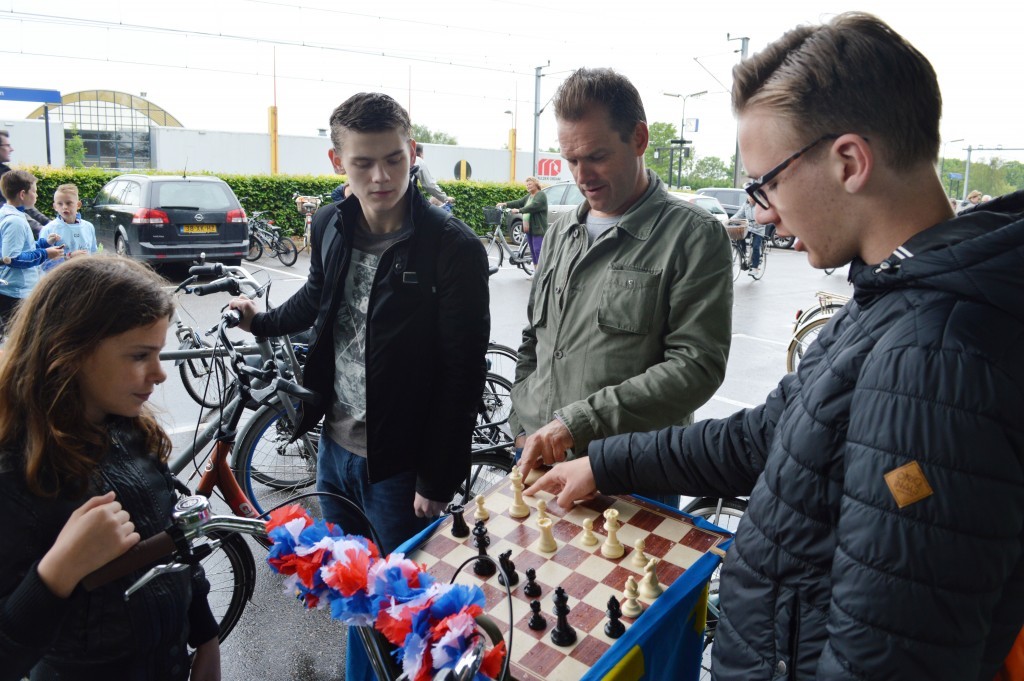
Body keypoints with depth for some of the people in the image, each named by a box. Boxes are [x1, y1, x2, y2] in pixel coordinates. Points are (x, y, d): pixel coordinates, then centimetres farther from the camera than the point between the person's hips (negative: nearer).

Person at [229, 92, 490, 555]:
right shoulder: (328, 226, -1)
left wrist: (436, 481, -15)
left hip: (399, 463, -5)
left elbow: (463, 375, -17)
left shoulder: (455, 248, -19)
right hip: (335, 445, 6)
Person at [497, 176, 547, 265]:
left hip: (538, 229, -9)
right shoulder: (529, 196, 21)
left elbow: (533, 206, -23)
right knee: (533, 251, 10)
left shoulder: (541, 195, -7)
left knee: (538, 251, -13)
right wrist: (505, 204, -5)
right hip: (529, 228, 9)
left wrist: (519, 210, -33)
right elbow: (519, 202, 9)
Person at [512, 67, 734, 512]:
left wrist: (578, 421, -22)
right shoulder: (561, 233, 10)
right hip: (538, 462, 6)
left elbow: (697, 366, -18)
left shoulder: (695, 236, -10)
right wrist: (524, 427, 4)